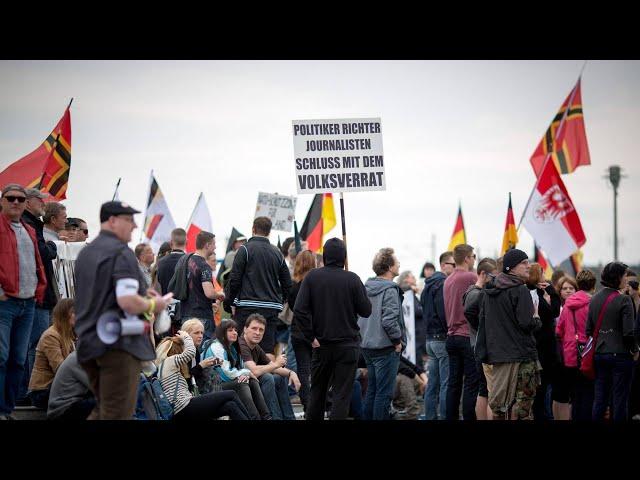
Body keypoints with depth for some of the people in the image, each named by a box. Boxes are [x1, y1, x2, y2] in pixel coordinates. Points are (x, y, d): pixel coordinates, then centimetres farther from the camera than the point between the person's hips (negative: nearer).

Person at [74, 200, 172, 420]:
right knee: (118, 412, -5)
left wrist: (141, 295, 22)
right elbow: (127, 302, -23)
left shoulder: (85, 253, 16)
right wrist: (153, 305, -5)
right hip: (118, 343, -9)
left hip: (88, 342, 9)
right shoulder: (121, 253, -12)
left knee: (103, 408, 19)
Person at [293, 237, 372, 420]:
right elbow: (366, 310, -5)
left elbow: (299, 310, -11)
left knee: (317, 390, 18)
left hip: (321, 344, 2)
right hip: (347, 345, -2)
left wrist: (311, 337, -5)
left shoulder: (312, 277, -4)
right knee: (342, 392, 0)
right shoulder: (352, 279, -10)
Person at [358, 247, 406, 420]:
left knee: (371, 391, 16)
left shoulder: (366, 288, 9)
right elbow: (389, 321, -24)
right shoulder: (389, 290, -16)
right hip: (385, 348, -8)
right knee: (384, 393, -4)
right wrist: (398, 341, -12)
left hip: (367, 347, 8)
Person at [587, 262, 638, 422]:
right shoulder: (624, 300, -13)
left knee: (600, 398, 11)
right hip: (621, 354, -6)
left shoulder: (594, 299, 5)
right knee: (620, 399, 2)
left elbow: (588, 330, 8)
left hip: (599, 354, 6)